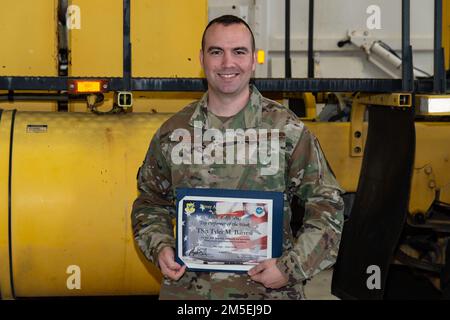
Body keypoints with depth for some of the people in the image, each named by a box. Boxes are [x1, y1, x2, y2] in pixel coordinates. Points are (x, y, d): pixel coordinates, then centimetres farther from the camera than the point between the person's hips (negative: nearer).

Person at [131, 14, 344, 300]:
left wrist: (292, 267, -12)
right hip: (186, 287, 2)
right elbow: (151, 201, 15)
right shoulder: (173, 132, 4)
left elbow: (327, 204, -2)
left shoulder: (287, 129, -4)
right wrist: (159, 247, -2)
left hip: (268, 288, -2)